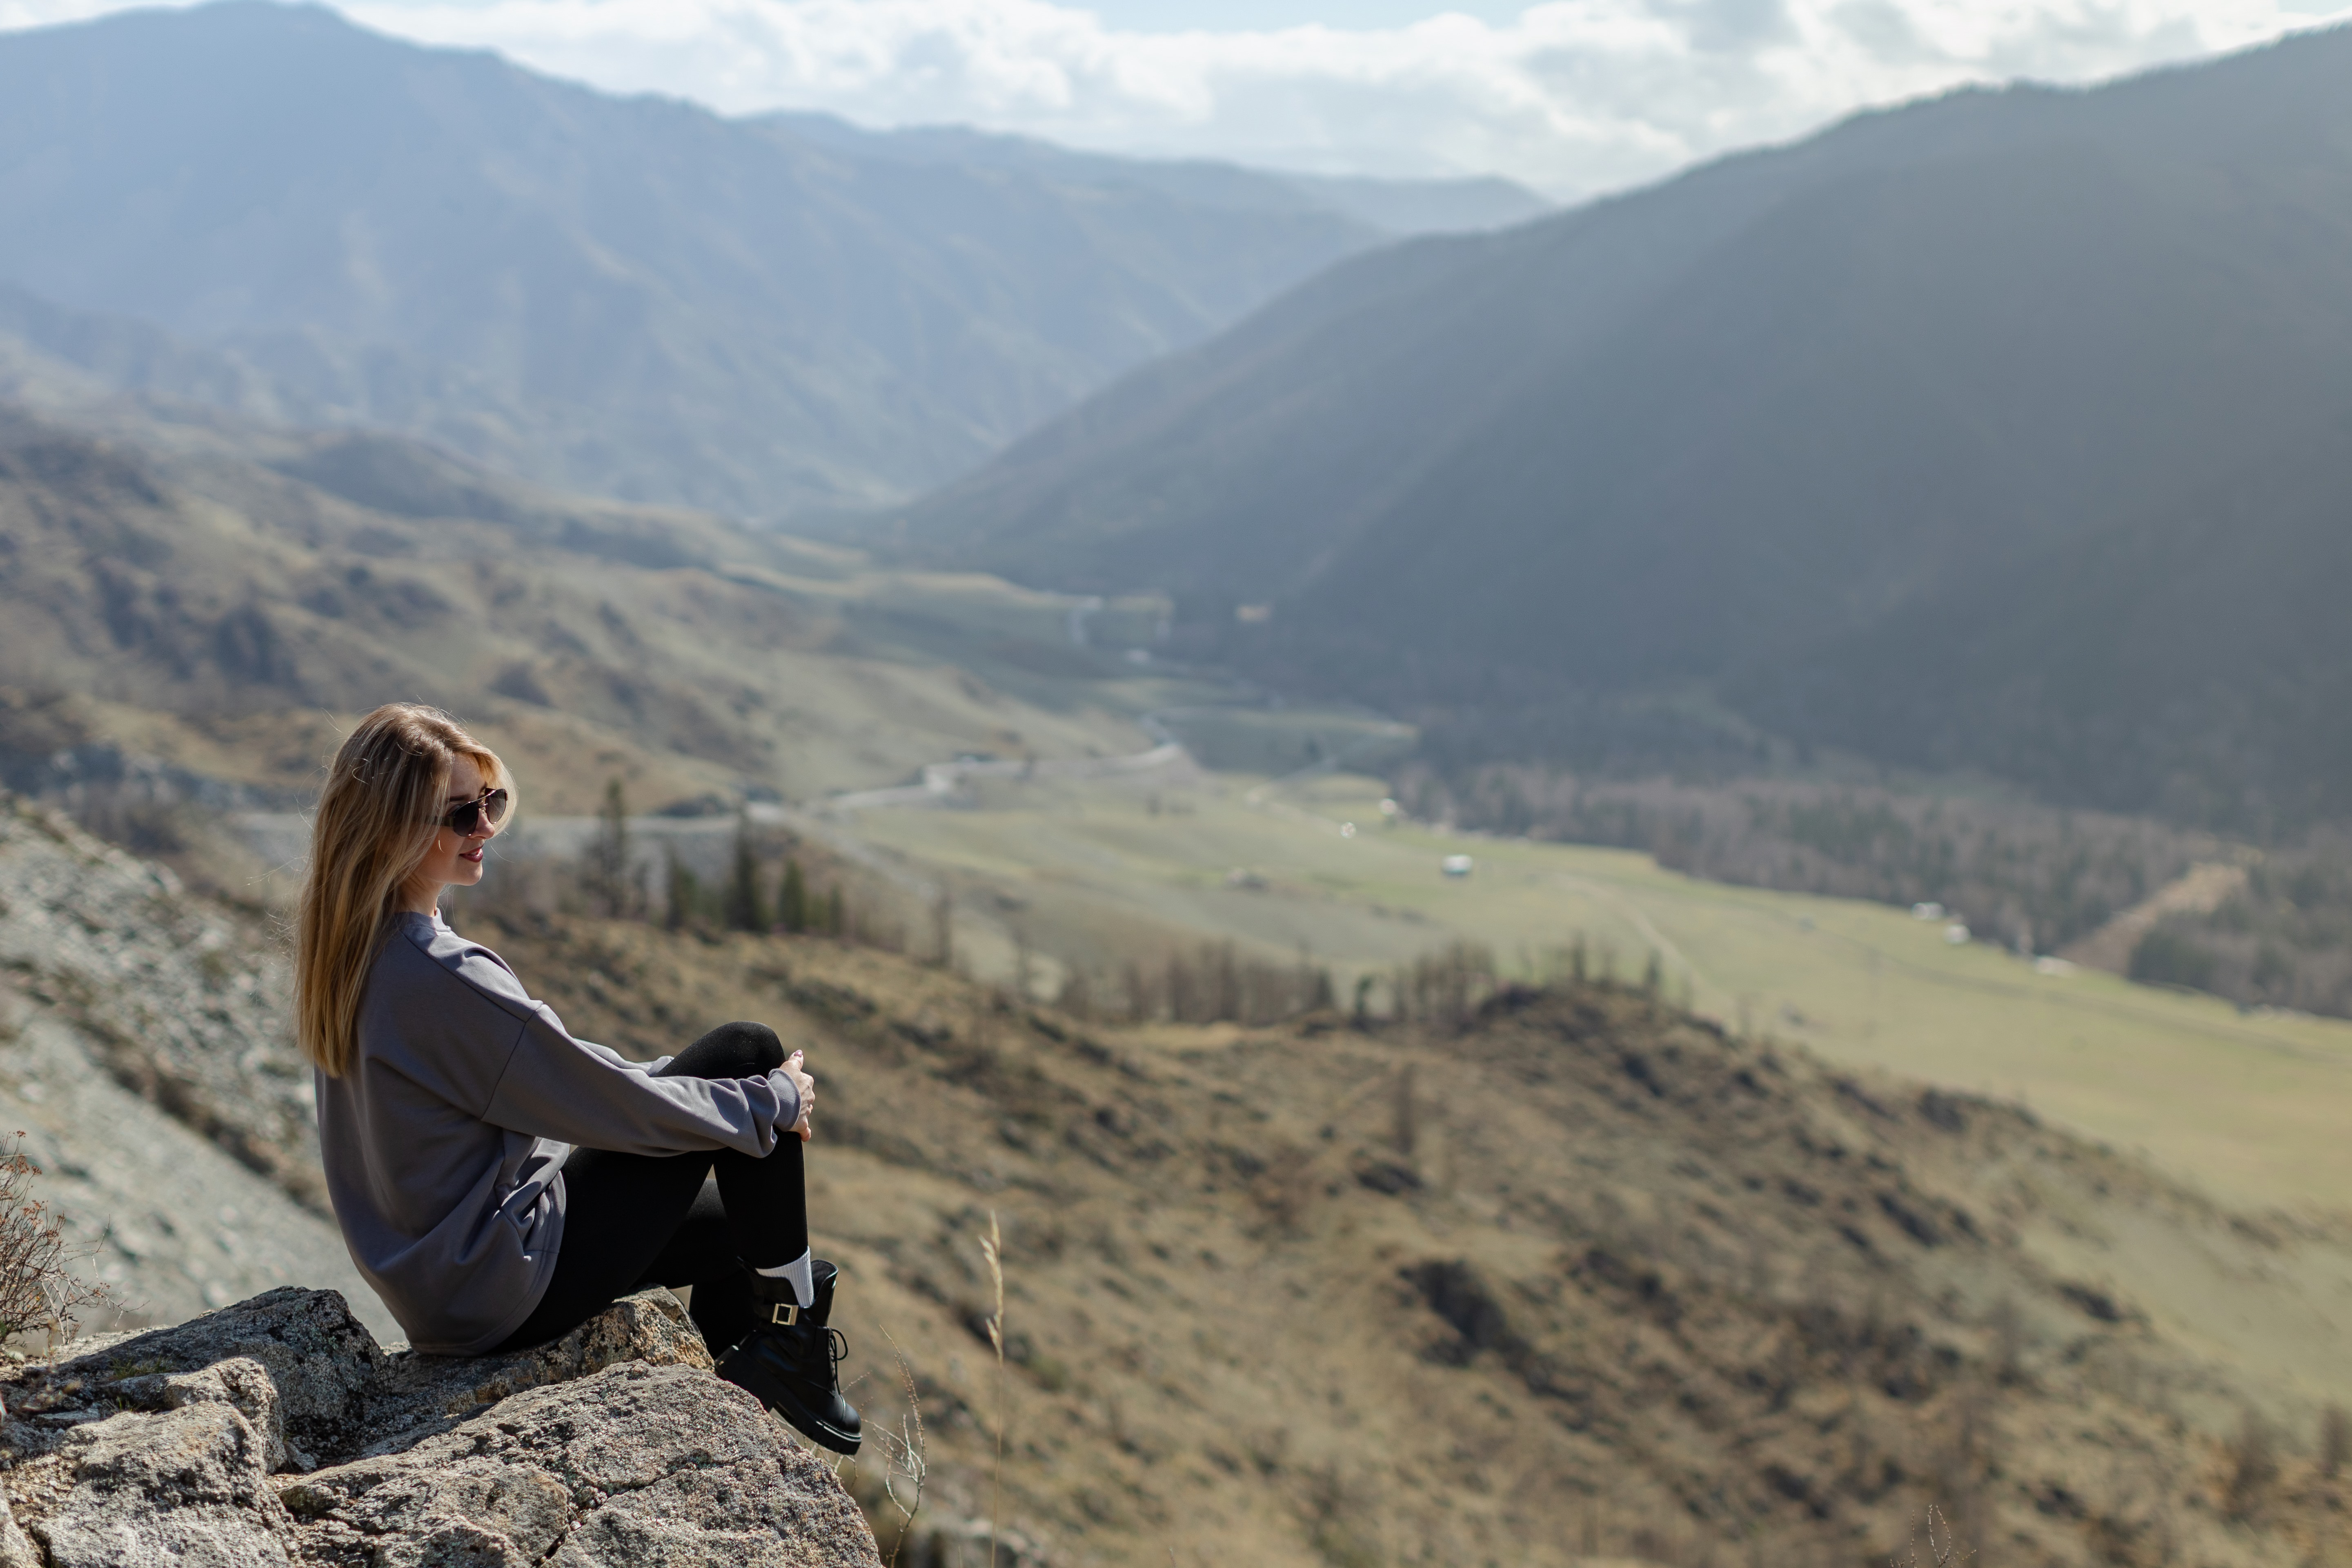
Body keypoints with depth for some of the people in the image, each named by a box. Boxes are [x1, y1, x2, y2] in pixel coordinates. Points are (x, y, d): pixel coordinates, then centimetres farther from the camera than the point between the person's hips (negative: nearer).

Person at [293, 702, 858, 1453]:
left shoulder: (352, 949, 3)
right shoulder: (442, 977, -27)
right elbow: (612, 1102, -19)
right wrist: (773, 1101, -5)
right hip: (505, 1294, -9)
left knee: (736, 1227, 23)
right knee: (746, 1050, -5)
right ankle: (794, 1331, 6)